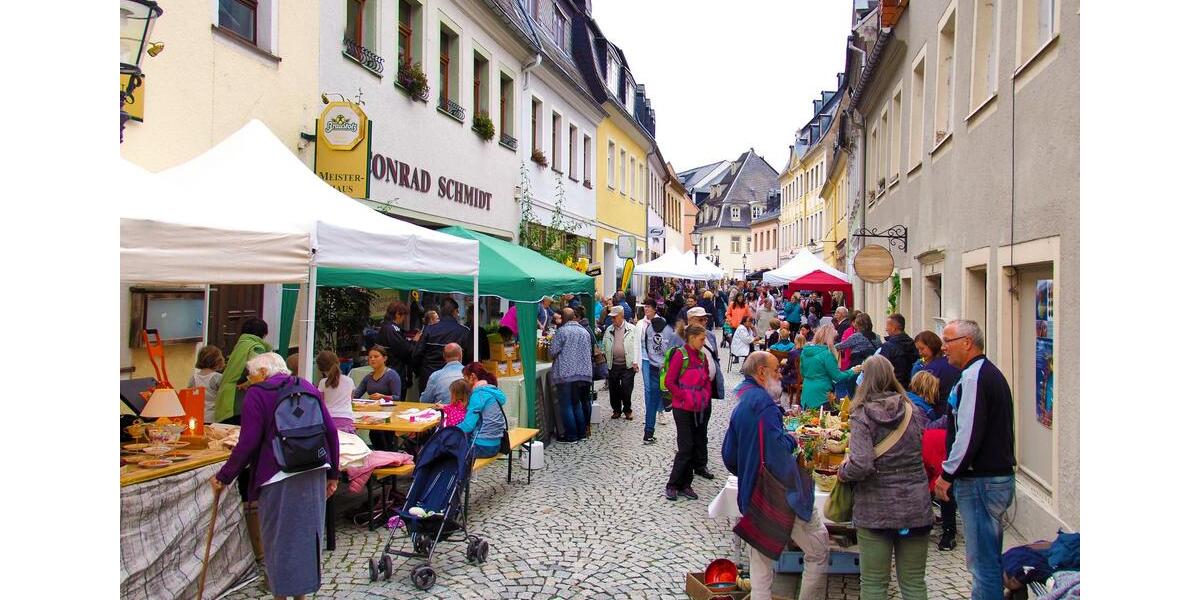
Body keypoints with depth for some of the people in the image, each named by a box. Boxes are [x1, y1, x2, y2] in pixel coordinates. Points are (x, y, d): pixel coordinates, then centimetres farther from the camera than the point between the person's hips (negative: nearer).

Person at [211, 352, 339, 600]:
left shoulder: (256, 394, -4)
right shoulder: (307, 387, 11)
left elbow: (248, 443, -11)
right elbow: (330, 431, 9)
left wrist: (224, 476, -1)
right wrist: (332, 473, 15)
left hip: (279, 477, -5)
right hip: (314, 472, 6)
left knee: (279, 536, 8)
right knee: (308, 531, 16)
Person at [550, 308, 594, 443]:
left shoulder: (562, 331, -9)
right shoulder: (585, 332, 10)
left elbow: (553, 352, -10)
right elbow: (589, 352, 16)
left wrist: (553, 357, 12)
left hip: (565, 374, -6)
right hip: (584, 373, 6)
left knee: (566, 405, 1)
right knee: (577, 403, 17)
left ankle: (571, 435, 2)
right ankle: (581, 432, 18)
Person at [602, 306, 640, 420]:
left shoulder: (632, 329, 1)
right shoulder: (608, 330, 11)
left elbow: (635, 346, -1)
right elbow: (605, 346, 15)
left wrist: (635, 362, -7)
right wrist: (605, 360, 6)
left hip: (627, 364, -3)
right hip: (613, 365, 3)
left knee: (627, 389, -3)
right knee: (613, 389, 7)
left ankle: (627, 410, 14)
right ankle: (616, 410, 22)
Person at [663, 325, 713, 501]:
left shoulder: (702, 356, 7)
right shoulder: (680, 355, -13)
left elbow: (707, 380, 18)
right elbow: (669, 382, -14)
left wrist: (706, 395, 2)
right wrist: (686, 397, -16)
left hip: (700, 408, 7)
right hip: (683, 409, -7)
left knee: (697, 446, 9)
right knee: (685, 447, -6)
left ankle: (685, 485, 19)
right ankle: (672, 486, 6)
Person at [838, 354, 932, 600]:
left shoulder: (862, 416, -12)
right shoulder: (912, 412, 1)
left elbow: (861, 465, -22)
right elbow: (921, 453, 9)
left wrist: (843, 471, -3)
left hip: (876, 509, -4)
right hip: (916, 506, 4)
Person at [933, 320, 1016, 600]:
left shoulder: (973, 377, -17)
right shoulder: (991, 373, 15)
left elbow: (969, 434, -23)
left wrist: (947, 474, -15)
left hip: (980, 482, -11)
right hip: (999, 475, 11)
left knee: (982, 562, -4)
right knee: (990, 557, 19)